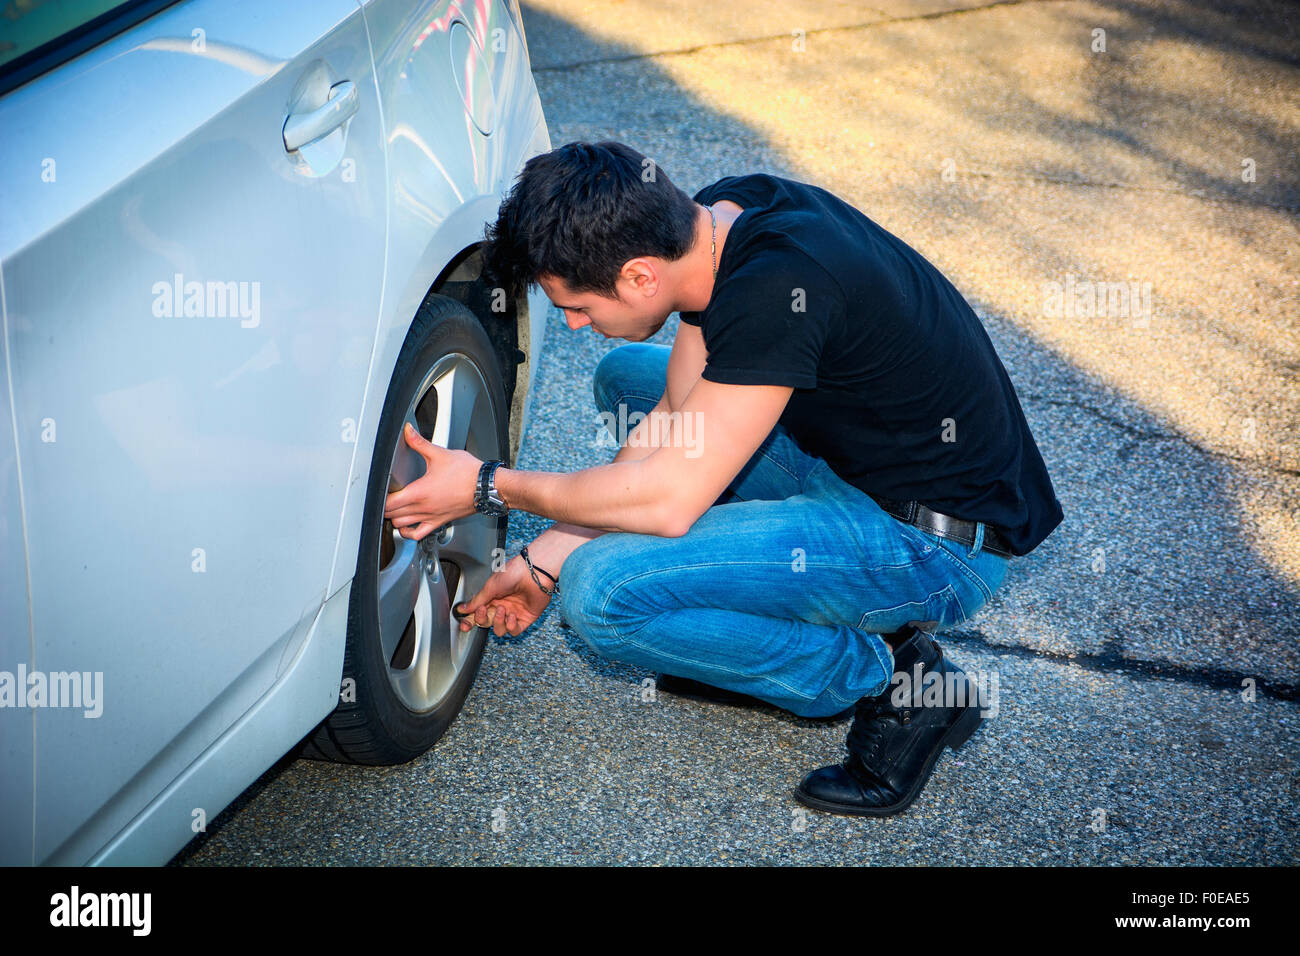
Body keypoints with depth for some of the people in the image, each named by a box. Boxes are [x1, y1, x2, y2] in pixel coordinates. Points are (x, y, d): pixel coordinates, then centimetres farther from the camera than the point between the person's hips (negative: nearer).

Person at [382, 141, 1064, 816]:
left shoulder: (778, 288, -30)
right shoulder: (712, 218, -4)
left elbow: (668, 498, -26)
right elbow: (671, 423, 6)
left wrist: (490, 487, -13)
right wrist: (543, 560, 6)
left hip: (941, 544, -9)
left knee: (602, 592, -19)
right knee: (627, 379, 15)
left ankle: (888, 679, -5)